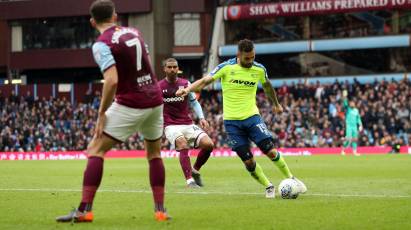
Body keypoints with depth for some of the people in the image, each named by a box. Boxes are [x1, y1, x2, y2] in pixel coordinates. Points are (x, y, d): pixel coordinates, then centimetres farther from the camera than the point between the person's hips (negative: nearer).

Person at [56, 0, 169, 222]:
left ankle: (84, 210, -9)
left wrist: (101, 114, -14)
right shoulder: (134, 32, 10)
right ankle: (160, 210, 17)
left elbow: (112, 81, -22)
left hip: (130, 105, -6)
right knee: (154, 153, 23)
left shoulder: (102, 44, -11)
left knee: (95, 150, -1)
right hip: (155, 100, 6)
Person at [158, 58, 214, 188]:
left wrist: (201, 118, 2)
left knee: (208, 144, -15)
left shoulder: (185, 84, 7)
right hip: (171, 126, -4)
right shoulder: (159, 87, 0)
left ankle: (195, 170, 9)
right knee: (183, 145, -32)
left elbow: (194, 102, 16)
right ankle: (190, 180, -33)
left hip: (188, 124, 4)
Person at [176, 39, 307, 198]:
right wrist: (188, 89, -27)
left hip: (252, 116, 1)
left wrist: (276, 104, 34)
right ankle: (268, 187, 17)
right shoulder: (226, 68, -9)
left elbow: (267, 86, 20)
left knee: (270, 151, -11)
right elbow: (205, 81, -10)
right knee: (248, 161, -3)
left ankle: (291, 179, 9)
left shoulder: (259, 69, 0)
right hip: (232, 121, -1)